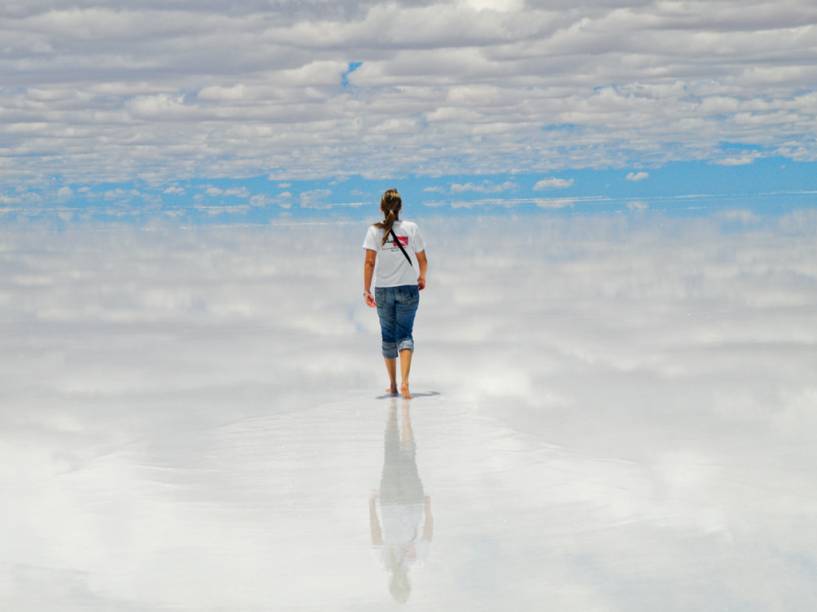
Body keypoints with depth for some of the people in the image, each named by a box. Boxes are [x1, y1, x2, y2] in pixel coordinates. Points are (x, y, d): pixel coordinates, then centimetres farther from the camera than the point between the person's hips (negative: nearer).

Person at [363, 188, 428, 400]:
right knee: (405, 335, 1)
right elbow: (422, 260, 3)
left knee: (388, 336, 13)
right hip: (408, 288, -1)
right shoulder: (411, 228, -3)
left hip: (383, 290, 1)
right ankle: (404, 382, -20)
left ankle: (393, 385, 22)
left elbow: (369, 262, -11)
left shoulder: (375, 231, -5)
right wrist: (422, 277, 22)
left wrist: (366, 290, -7)